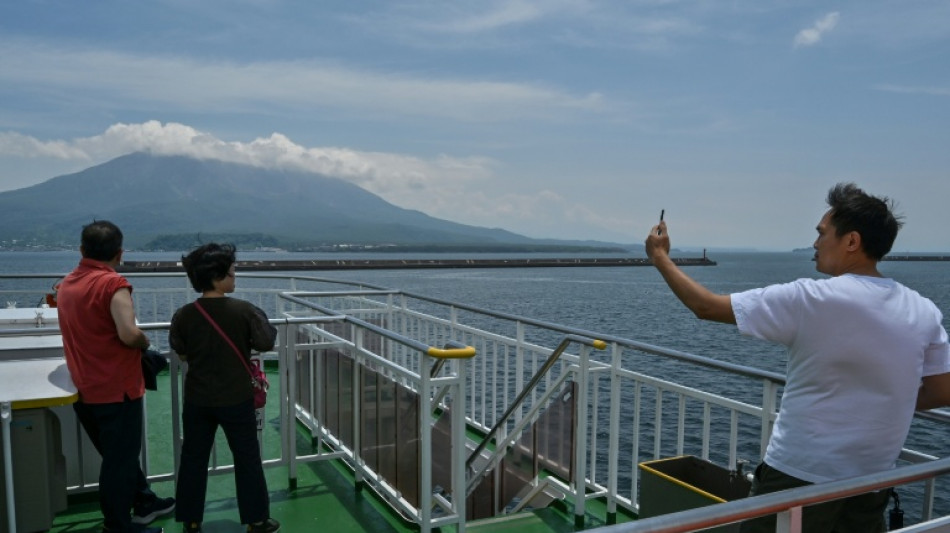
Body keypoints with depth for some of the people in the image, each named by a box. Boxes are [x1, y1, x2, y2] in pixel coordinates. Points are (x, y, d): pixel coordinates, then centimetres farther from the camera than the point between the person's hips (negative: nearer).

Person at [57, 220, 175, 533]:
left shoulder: (66, 284, 7)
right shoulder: (112, 283, -18)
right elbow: (129, 334, -30)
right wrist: (145, 343, -9)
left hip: (85, 389, 8)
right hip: (116, 389, -8)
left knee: (118, 454, 21)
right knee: (120, 460, 6)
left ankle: (144, 504, 36)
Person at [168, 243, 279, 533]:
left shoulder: (184, 315, -8)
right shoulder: (244, 310, -17)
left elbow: (181, 353, 4)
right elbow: (266, 343, -10)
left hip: (197, 400, 3)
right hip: (236, 399, -3)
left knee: (193, 459, 16)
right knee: (247, 459, 10)